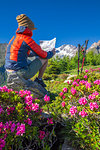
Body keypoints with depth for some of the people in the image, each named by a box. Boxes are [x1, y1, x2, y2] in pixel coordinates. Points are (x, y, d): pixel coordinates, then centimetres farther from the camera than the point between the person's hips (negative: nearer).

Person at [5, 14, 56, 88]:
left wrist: (36, 53, 35)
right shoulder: (27, 39, -11)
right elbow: (44, 55, -4)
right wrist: (51, 53, 16)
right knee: (45, 59, 5)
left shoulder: (14, 38, 14)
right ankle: (39, 80, 14)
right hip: (23, 73, -8)